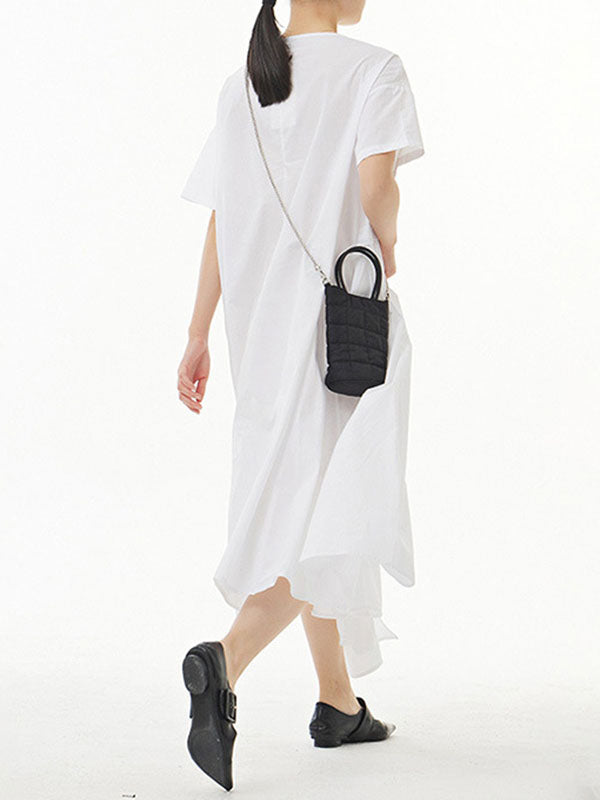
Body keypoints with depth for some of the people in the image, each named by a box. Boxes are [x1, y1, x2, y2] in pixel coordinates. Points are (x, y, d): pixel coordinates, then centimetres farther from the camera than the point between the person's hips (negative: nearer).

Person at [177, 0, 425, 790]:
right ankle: (226, 658, -25)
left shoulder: (242, 84, 11)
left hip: (262, 325, 7)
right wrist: (387, 247, 0)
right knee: (331, 519, -4)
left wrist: (198, 337, 10)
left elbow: (220, 222, 8)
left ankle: (338, 703, 24)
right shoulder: (372, 67, -6)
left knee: (306, 508, 16)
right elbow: (375, 182, -20)